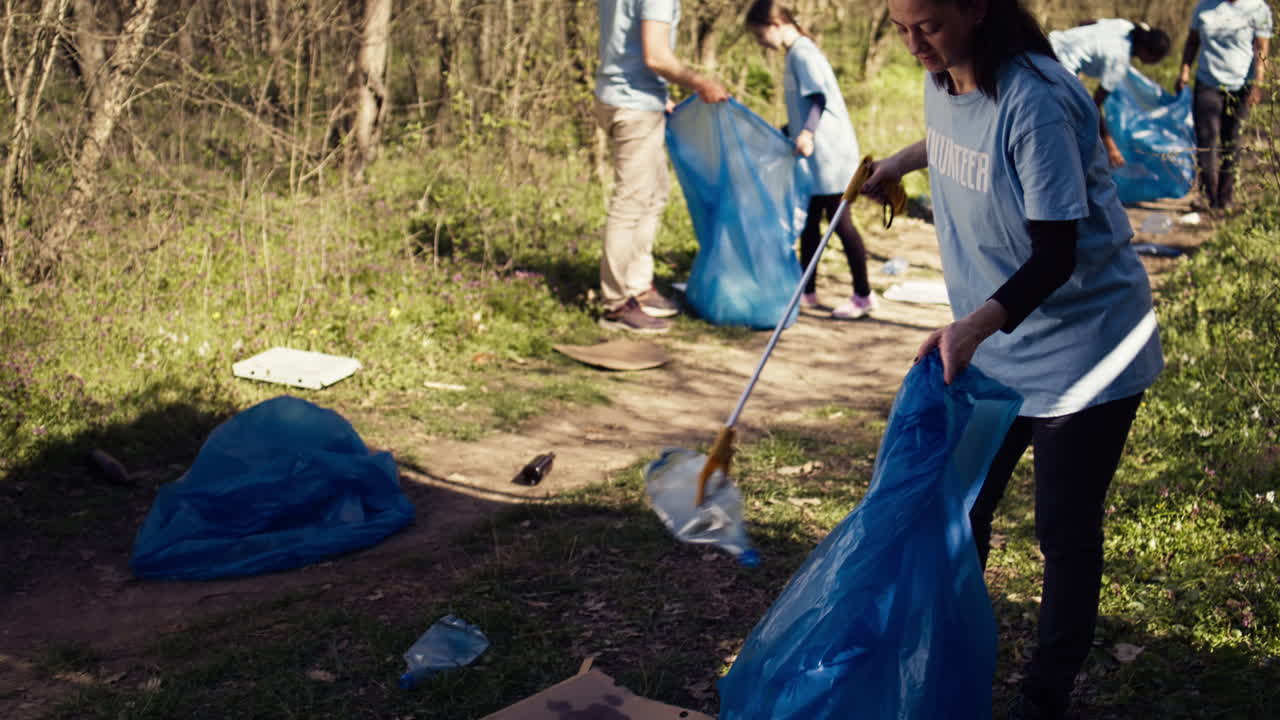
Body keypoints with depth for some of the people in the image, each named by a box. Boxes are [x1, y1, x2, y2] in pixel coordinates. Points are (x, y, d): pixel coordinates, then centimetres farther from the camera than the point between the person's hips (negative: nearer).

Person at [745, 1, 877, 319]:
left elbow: (819, 98, -24)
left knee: (839, 222, -3)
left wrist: (808, 132, -38)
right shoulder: (798, 52, 15)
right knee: (809, 223, 12)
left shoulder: (801, 53, -13)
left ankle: (863, 295, 4)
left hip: (828, 152, -10)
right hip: (817, 155, 10)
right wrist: (787, 133, 33)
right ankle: (808, 292, 18)